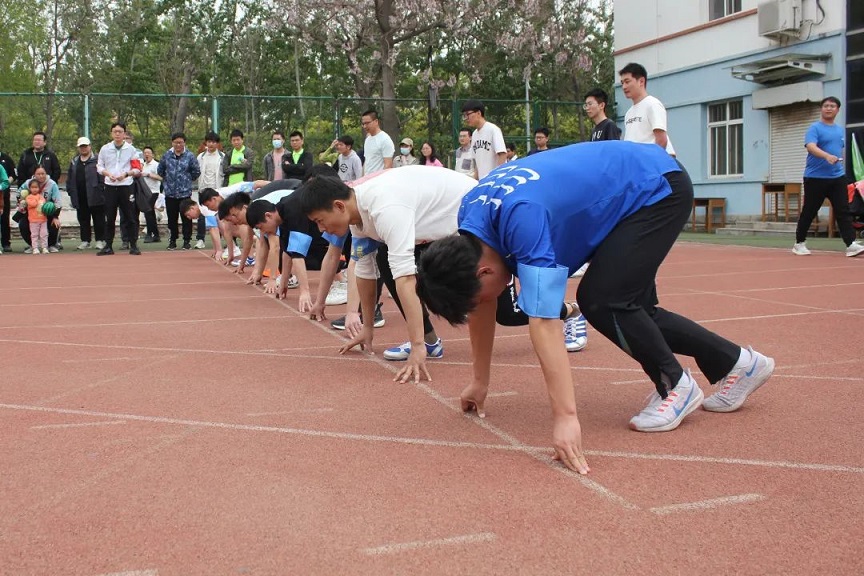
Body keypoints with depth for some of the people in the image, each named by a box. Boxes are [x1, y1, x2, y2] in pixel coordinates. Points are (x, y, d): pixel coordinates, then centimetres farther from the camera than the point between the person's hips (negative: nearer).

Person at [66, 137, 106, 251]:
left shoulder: (96, 160, 0)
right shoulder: (74, 162, 17)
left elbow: (102, 175, -6)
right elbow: (69, 178, 18)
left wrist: (101, 189, -13)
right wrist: (70, 190, 8)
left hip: (94, 197, -5)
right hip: (80, 198, 5)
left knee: (98, 219, 0)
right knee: (83, 220, 10)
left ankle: (100, 240, 6)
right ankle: (85, 240, 16)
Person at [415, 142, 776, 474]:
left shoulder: (521, 217, -36)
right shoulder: (471, 217, -10)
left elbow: (543, 323, -42)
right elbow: (480, 304, 2)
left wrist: (565, 417, -43)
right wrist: (480, 381, 6)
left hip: (659, 189, -9)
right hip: (635, 191, 9)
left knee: (600, 300, -17)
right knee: (629, 311, 9)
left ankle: (675, 386, 3)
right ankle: (735, 363, 22)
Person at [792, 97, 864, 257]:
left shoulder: (841, 130, 15)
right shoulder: (815, 128, -6)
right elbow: (811, 147, -24)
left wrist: (840, 165, 19)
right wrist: (827, 156, -40)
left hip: (837, 177, 5)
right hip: (815, 178, -5)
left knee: (843, 211, -5)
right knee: (809, 212, 3)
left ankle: (851, 244, -9)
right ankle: (799, 243, 17)